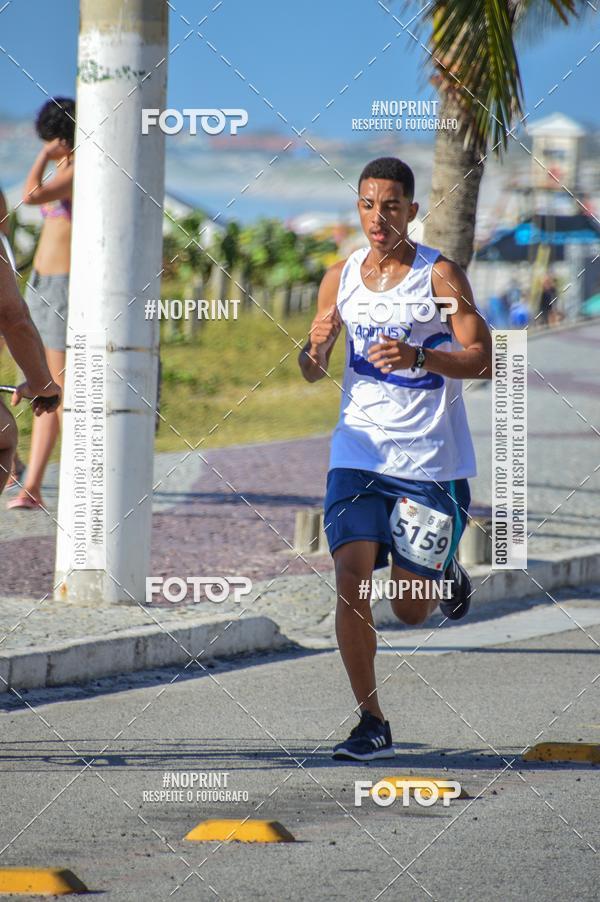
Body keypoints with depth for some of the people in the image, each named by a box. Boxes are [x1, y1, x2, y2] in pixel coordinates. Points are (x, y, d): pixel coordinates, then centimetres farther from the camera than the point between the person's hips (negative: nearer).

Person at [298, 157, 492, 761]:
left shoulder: (439, 274, -7)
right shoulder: (341, 276, 6)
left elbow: (483, 361, -11)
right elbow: (314, 366, 16)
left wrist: (418, 357, -27)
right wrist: (308, 359, -8)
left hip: (431, 460, -3)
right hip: (359, 453, 3)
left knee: (410, 610, 2)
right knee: (350, 579, -14)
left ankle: (446, 574, 39)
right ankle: (371, 724, -5)